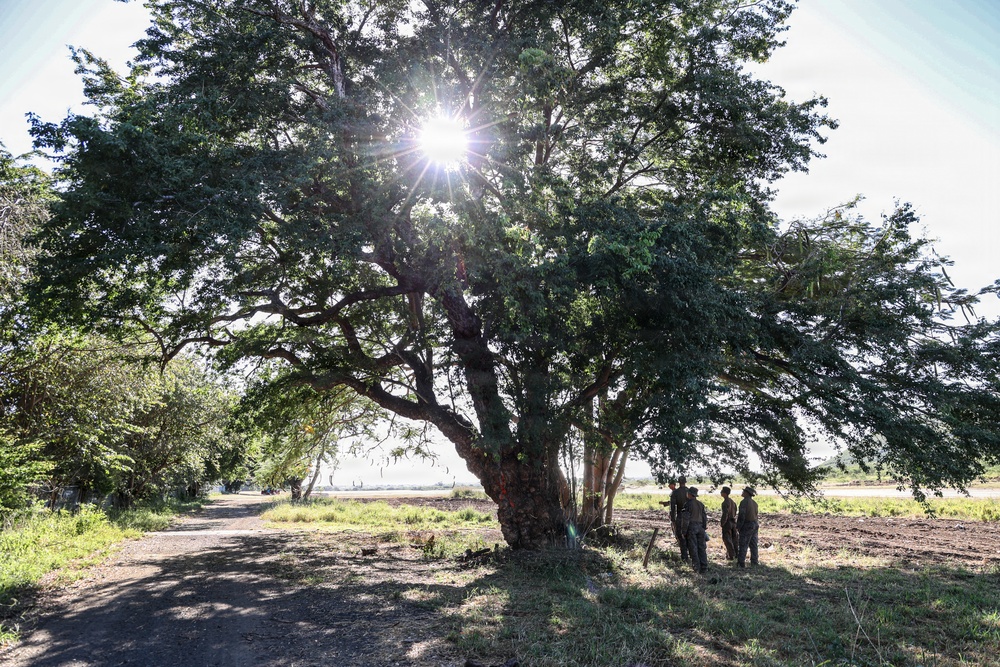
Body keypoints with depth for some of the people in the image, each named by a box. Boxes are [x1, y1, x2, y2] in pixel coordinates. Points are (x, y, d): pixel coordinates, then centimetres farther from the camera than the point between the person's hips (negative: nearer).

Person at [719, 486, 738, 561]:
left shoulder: (725, 503, -20)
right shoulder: (732, 501, 7)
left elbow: (725, 514, -23)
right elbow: (735, 513, 13)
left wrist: (722, 523, -14)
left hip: (727, 522, -8)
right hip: (733, 522, 8)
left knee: (727, 540, 1)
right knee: (734, 539, 15)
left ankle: (731, 556, 3)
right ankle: (736, 554, 22)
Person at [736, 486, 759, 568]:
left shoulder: (744, 502, -18)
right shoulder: (754, 503, 8)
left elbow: (741, 516, -21)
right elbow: (755, 514, 13)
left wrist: (738, 527, -12)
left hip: (746, 526, -8)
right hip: (754, 525, 8)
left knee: (743, 545, -3)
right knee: (753, 545, 12)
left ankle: (741, 563, -2)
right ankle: (754, 562, 15)